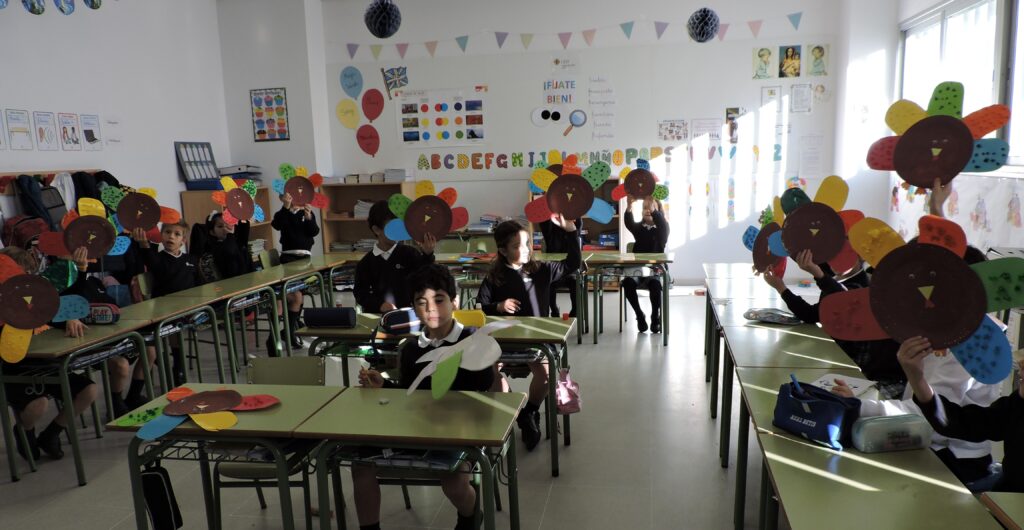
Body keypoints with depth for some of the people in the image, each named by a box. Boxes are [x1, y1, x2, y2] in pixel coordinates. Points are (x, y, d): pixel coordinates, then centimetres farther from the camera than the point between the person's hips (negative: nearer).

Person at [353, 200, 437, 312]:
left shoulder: (409, 253, 2)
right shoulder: (365, 263, 5)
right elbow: (361, 293, 3)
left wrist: (427, 254, -28)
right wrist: (380, 305, -15)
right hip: (377, 315, 1)